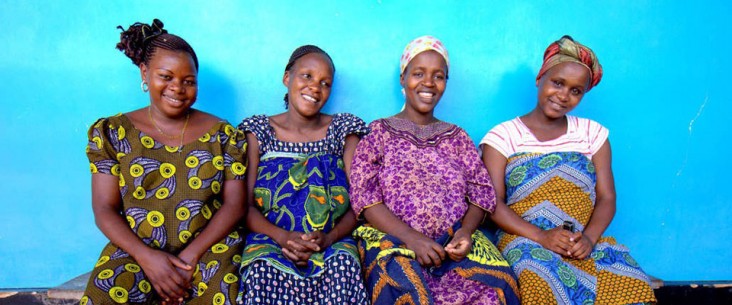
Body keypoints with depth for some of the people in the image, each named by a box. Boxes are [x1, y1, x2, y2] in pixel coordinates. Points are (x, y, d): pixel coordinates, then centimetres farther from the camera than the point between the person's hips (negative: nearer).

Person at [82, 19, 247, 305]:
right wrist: (146, 257, -15)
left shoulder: (222, 134, 4)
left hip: (209, 246, 0)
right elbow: (105, 210, 2)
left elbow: (234, 204, 0)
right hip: (135, 250, 1)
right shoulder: (112, 132, 6)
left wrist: (190, 256, -12)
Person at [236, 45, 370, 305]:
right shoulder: (259, 130, 9)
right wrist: (282, 236, -18)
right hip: (270, 240, 0)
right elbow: (246, 206, 1)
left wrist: (329, 237, -17)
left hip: (332, 242, 1)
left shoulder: (344, 129, 9)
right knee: (267, 271, -33)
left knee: (344, 267, -31)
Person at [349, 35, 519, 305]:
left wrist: (466, 230, -11)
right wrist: (410, 237, -16)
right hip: (392, 240, -3)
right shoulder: (379, 133, 8)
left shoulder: (457, 137, 18)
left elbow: (482, 193, 11)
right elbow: (364, 196, -3)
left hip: (455, 245, 4)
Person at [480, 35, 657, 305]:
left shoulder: (593, 133, 14)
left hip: (586, 242, 4)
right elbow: (493, 204, -4)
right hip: (526, 240, -3)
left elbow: (606, 198, 9)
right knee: (544, 279, -36)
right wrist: (540, 236, -18)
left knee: (629, 283, -26)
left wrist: (589, 238, -11)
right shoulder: (502, 137, 4)